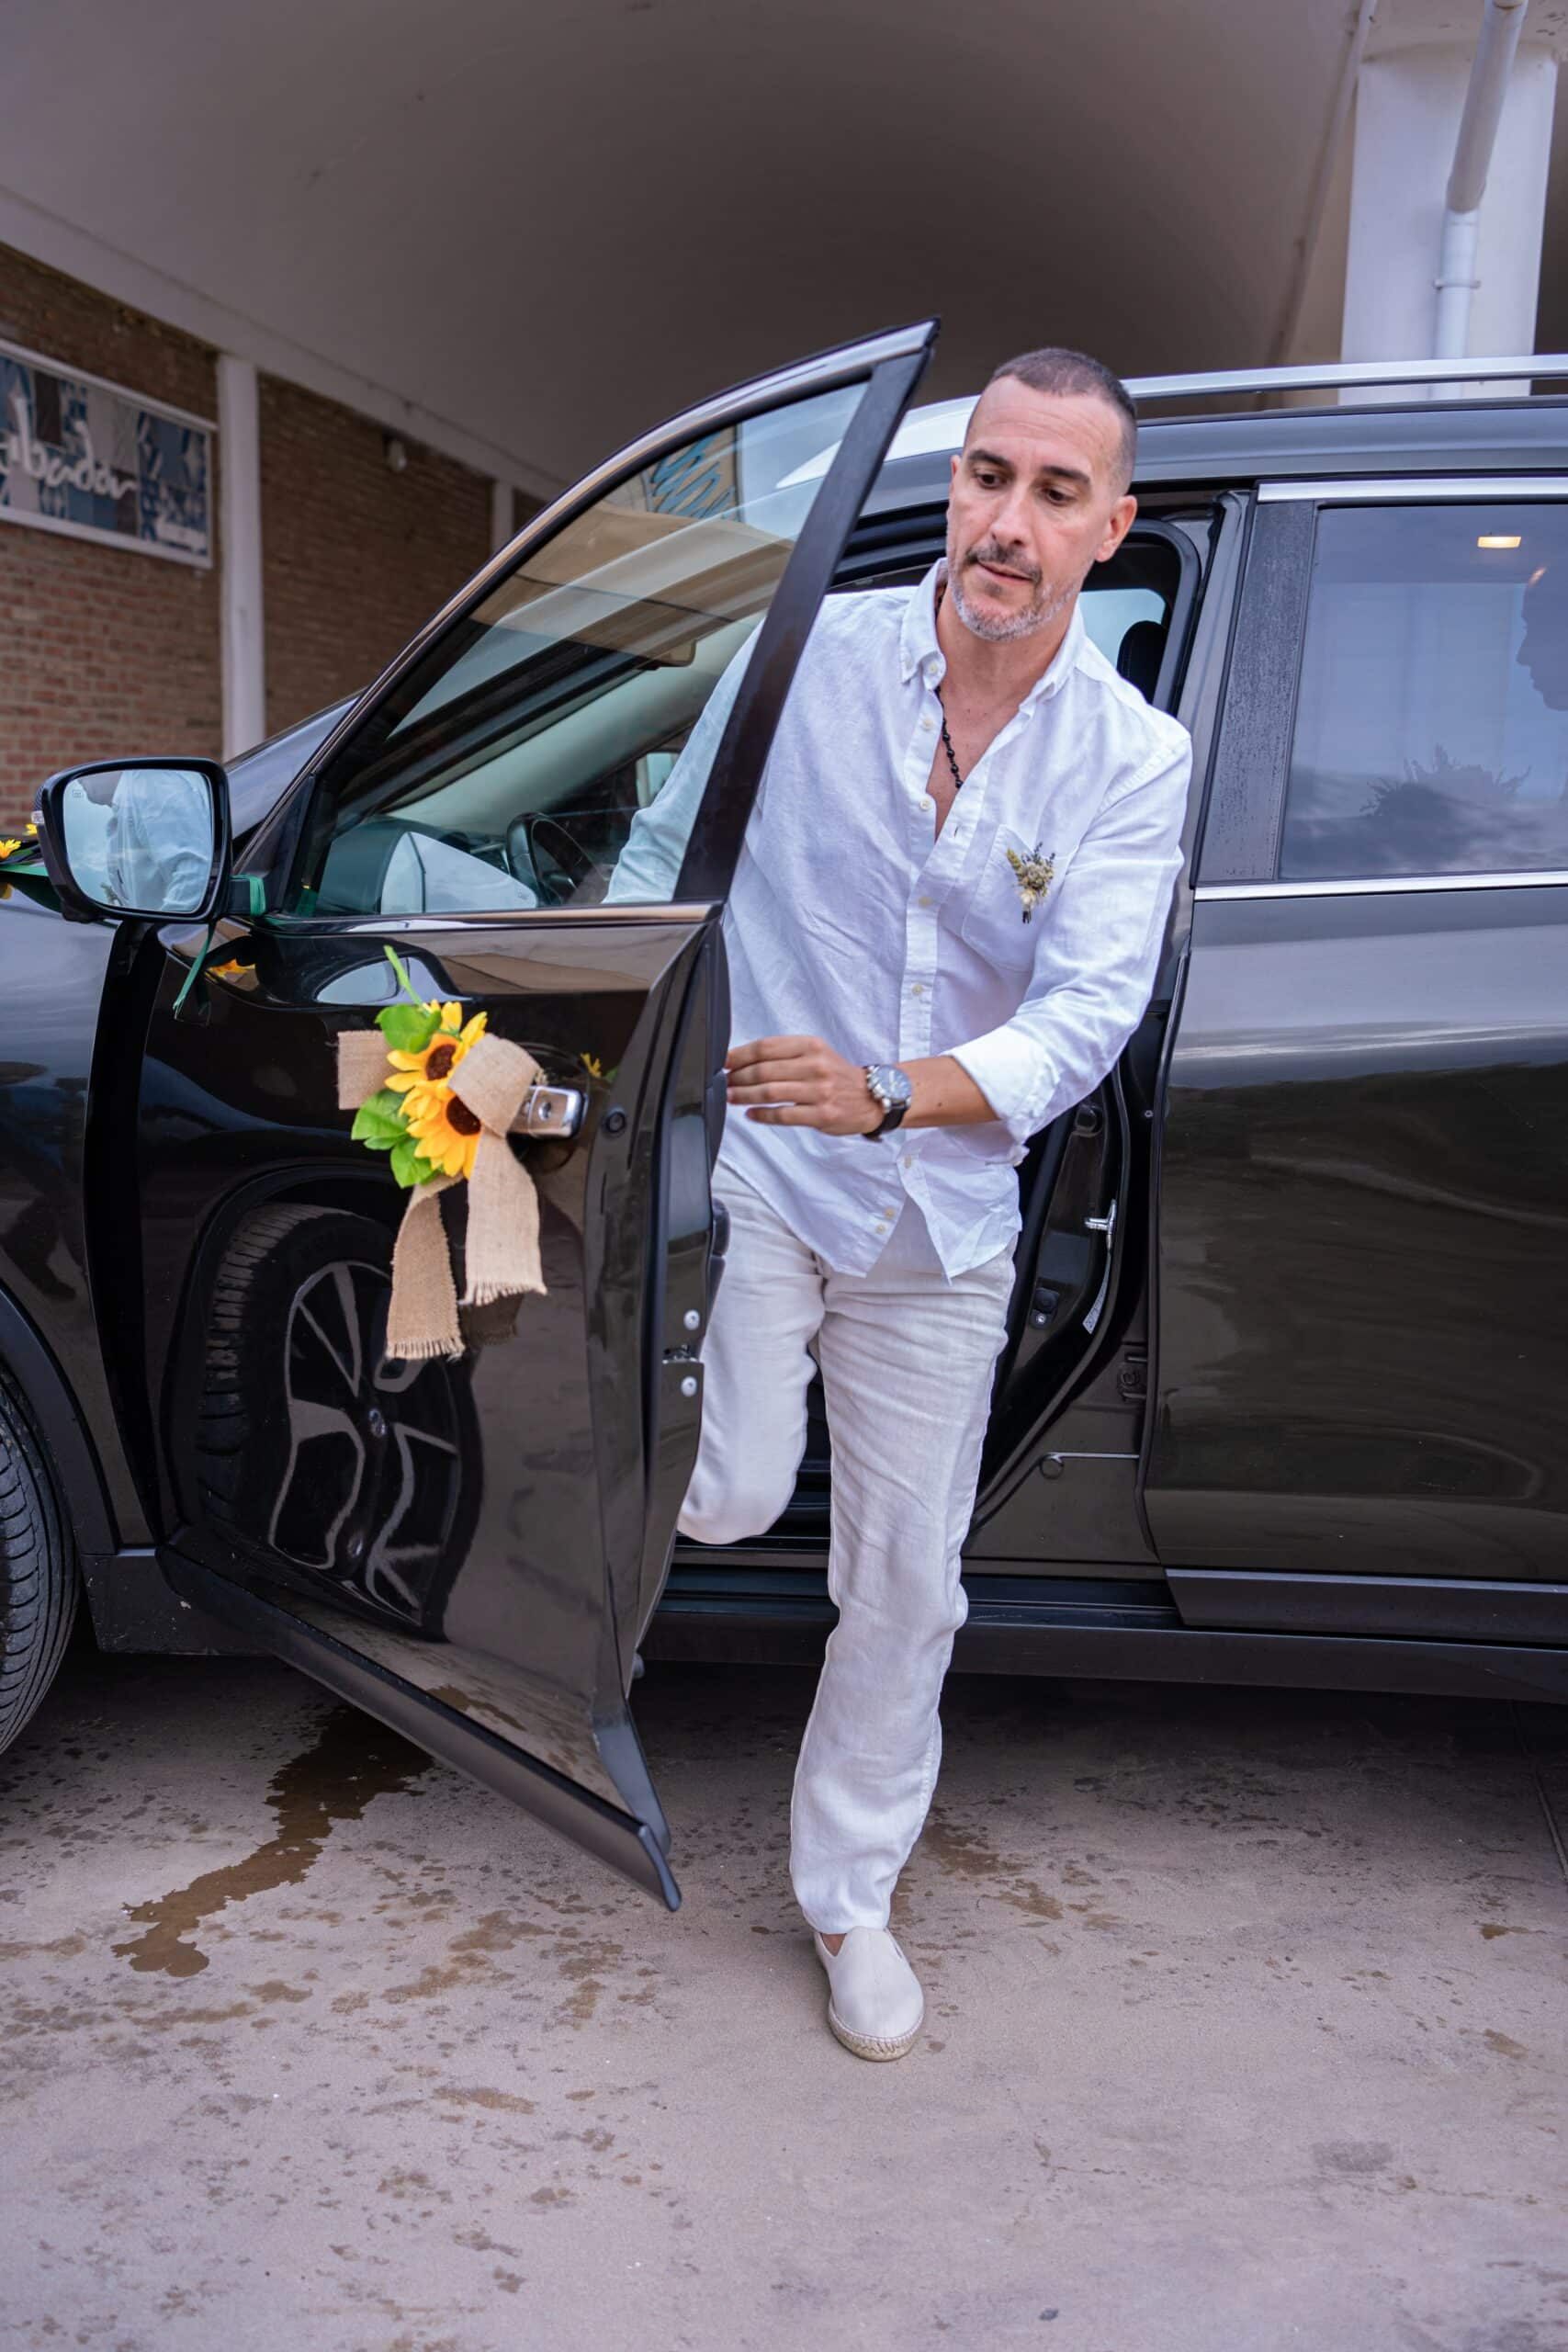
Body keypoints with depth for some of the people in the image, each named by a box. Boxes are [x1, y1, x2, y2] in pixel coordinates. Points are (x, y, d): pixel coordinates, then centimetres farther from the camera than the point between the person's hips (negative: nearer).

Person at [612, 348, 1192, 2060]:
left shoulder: (1133, 759, -6)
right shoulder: (812, 653, -8)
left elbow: (1085, 1015, -17)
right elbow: (662, 865, 5)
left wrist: (882, 1096, -34)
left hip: (943, 1215, 2)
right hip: (747, 1162, -1)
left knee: (904, 1586, 11)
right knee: (729, 1498, -22)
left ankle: (848, 1899, 33)